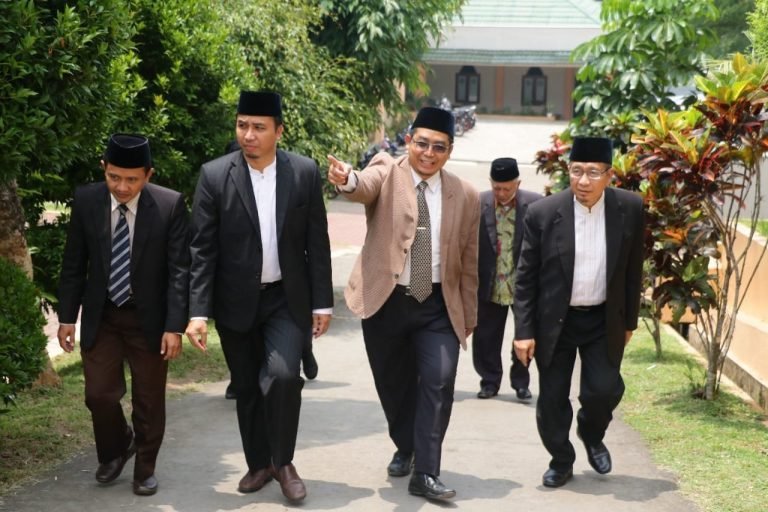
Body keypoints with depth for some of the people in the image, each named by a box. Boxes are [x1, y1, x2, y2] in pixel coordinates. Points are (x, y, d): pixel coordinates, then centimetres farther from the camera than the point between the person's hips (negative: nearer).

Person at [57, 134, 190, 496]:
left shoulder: (170, 205, -14)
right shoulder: (86, 200, -6)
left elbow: (179, 270, -12)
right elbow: (74, 263, 3)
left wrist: (175, 326, -15)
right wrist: (67, 316, 2)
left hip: (149, 318, -2)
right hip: (100, 317, 2)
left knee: (148, 401, 8)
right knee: (99, 394, 1)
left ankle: (145, 469, 28)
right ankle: (115, 449, 31)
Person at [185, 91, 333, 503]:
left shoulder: (305, 173, -4)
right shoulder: (214, 175, -7)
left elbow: (317, 243, 0)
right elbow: (203, 249, -7)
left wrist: (322, 302, -1)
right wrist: (198, 311, -13)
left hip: (287, 298, -1)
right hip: (236, 301, 1)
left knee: (283, 376, -16)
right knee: (247, 388, 10)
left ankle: (283, 461, 5)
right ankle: (258, 463, 29)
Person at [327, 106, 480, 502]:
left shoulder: (465, 196, 2)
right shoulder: (387, 171, -4)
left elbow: (468, 261, 8)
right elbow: (367, 186, -30)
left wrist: (468, 316, 10)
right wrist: (348, 180, -54)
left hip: (439, 306, 1)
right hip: (386, 302, -1)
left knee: (439, 382, -12)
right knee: (393, 384, 12)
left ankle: (425, 473, -5)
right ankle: (405, 449, 38)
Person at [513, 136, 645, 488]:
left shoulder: (630, 208, -8)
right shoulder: (543, 212, -13)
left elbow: (633, 270, 3)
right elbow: (526, 277, -7)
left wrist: (629, 320, 7)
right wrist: (524, 331, -9)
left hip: (604, 320, 1)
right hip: (554, 320, -1)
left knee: (603, 390, -6)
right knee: (552, 399, 5)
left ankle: (591, 435, 28)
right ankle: (561, 461, 28)